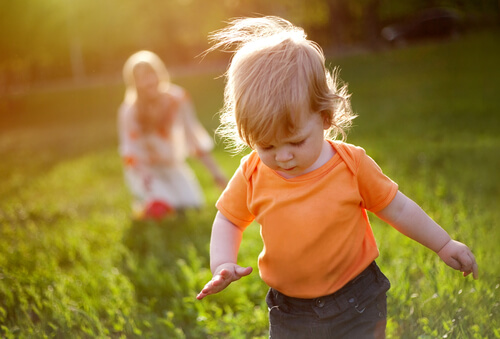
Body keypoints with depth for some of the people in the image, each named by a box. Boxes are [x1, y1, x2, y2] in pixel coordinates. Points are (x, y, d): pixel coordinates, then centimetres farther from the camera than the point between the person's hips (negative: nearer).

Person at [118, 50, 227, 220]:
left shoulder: (178, 100, -11)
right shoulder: (129, 111, -17)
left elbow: (195, 136, -5)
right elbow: (129, 151, -15)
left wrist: (217, 173, -7)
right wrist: (143, 175, -35)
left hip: (173, 166, 3)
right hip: (144, 169, -3)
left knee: (193, 202, -17)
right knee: (159, 209, -26)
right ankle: (141, 197, 8)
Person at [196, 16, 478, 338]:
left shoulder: (351, 164, -14)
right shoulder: (252, 175, -10)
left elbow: (397, 208, -2)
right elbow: (228, 220, 4)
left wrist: (444, 245, 4)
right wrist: (223, 265, -13)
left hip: (357, 306, -2)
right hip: (289, 312, 2)